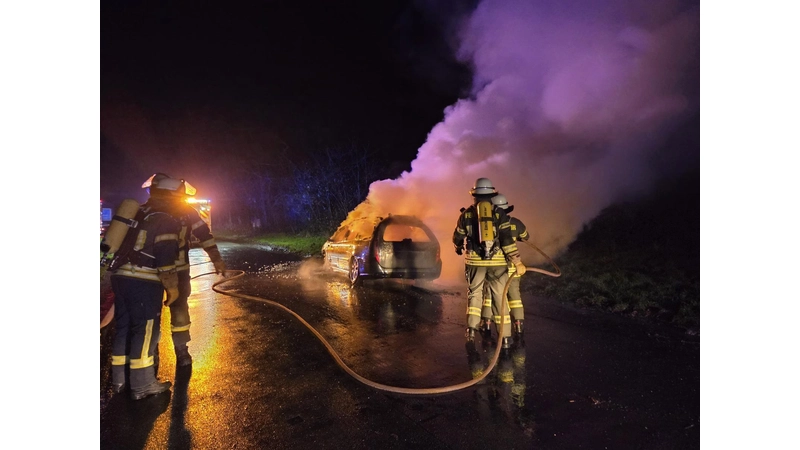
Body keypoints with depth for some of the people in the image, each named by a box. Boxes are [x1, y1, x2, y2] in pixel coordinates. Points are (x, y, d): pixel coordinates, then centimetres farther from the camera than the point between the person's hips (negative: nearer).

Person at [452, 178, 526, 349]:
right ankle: (505, 337, 12)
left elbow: (457, 239, 11)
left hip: (475, 261, 1)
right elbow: (507, 240, -9)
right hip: (497, 261, 0)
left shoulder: (466, 214, 4)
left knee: (474, 293, 16)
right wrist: (518, 262, -7)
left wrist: (460, 250, 33)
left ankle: (471, 327, 1)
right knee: (500, 297, 8)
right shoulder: (499, 213, 0)